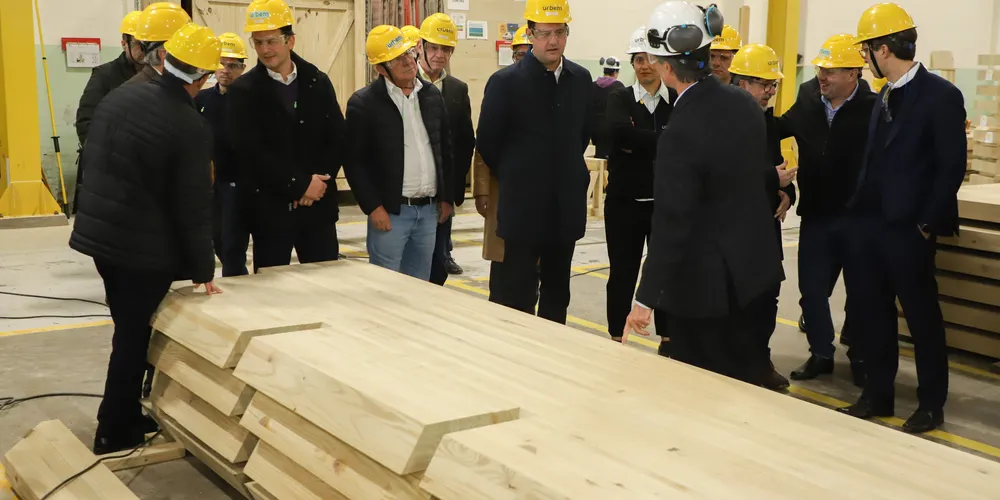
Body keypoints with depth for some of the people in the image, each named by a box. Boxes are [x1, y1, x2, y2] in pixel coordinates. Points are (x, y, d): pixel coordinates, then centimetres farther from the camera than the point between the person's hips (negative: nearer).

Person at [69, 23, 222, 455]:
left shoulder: (119, 96, 2)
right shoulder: (191, 127, -20)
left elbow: (91, 162, 12)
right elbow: (194, 207, -17)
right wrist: (203, 269, -7)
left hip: (100, 233, 7)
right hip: (146, 248, -7)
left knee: (128, 329, 20)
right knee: (135, 336, 6)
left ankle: (126, 416, 31)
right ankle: (114, 432, 16)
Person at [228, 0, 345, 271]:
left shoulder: (318, 82, 7)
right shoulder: (243, 89, -3)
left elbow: (338, 140, 5)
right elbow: (249, 152, -12)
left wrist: (318, 183, -10)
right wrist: (300, 185, -13)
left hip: (318, 204, 3)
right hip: (271, 207, -3)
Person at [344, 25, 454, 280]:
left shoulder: (432, 95, 10)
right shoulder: (363, 103, -7)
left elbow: (446, 149, 15)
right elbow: (354, 161, -9)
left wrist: (446, 197, 12)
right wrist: (373, 207, -13)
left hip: (429, 210, 5)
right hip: (390, 212, -5)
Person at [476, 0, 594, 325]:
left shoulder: (581, 79, 4)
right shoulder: (505, 81, -11)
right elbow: (487, 142, -3)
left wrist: (569, 172, 14)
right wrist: (513, 178, 6)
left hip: (566, 207, 5)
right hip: (523, 208, -4)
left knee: (558, 293, 14)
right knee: (520, 295, 3)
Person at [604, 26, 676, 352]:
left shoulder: (678, 102, 2)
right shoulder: (619, 99, 0)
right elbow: (619, 131, -22)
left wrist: (637, 144, -19)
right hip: (625, 202, 0)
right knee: (622, 273, 7)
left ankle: (667, 341, 23)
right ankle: (616, 341, 20)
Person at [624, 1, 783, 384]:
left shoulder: (681, 132, -24)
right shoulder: (745, 104, -1)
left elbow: (671, 223, -24)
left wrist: (646, 298, -18)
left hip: (703, 281, -8)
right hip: (751, 269, 8)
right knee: (741, 375, 20)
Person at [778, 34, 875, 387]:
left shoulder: (873, 108, -16)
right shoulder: (807, 101, 0)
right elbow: (778, 129, 16)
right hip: (816, 216, 4)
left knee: (860, 291, 11)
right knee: (812, 289, 11)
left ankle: (860, 357, 28)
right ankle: (821, 354, 29)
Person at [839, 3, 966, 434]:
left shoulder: (941, 95, -10)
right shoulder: (883, 98, 12)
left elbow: (952, 167, -12)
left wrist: (927, 224, -13)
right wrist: (859, 208, 8)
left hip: (907, 229, -7)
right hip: (867, 224, 7)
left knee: (921, 316, 5)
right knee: (873, 313, 12)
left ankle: (931, 404, 17)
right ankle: (877, 394, 25)